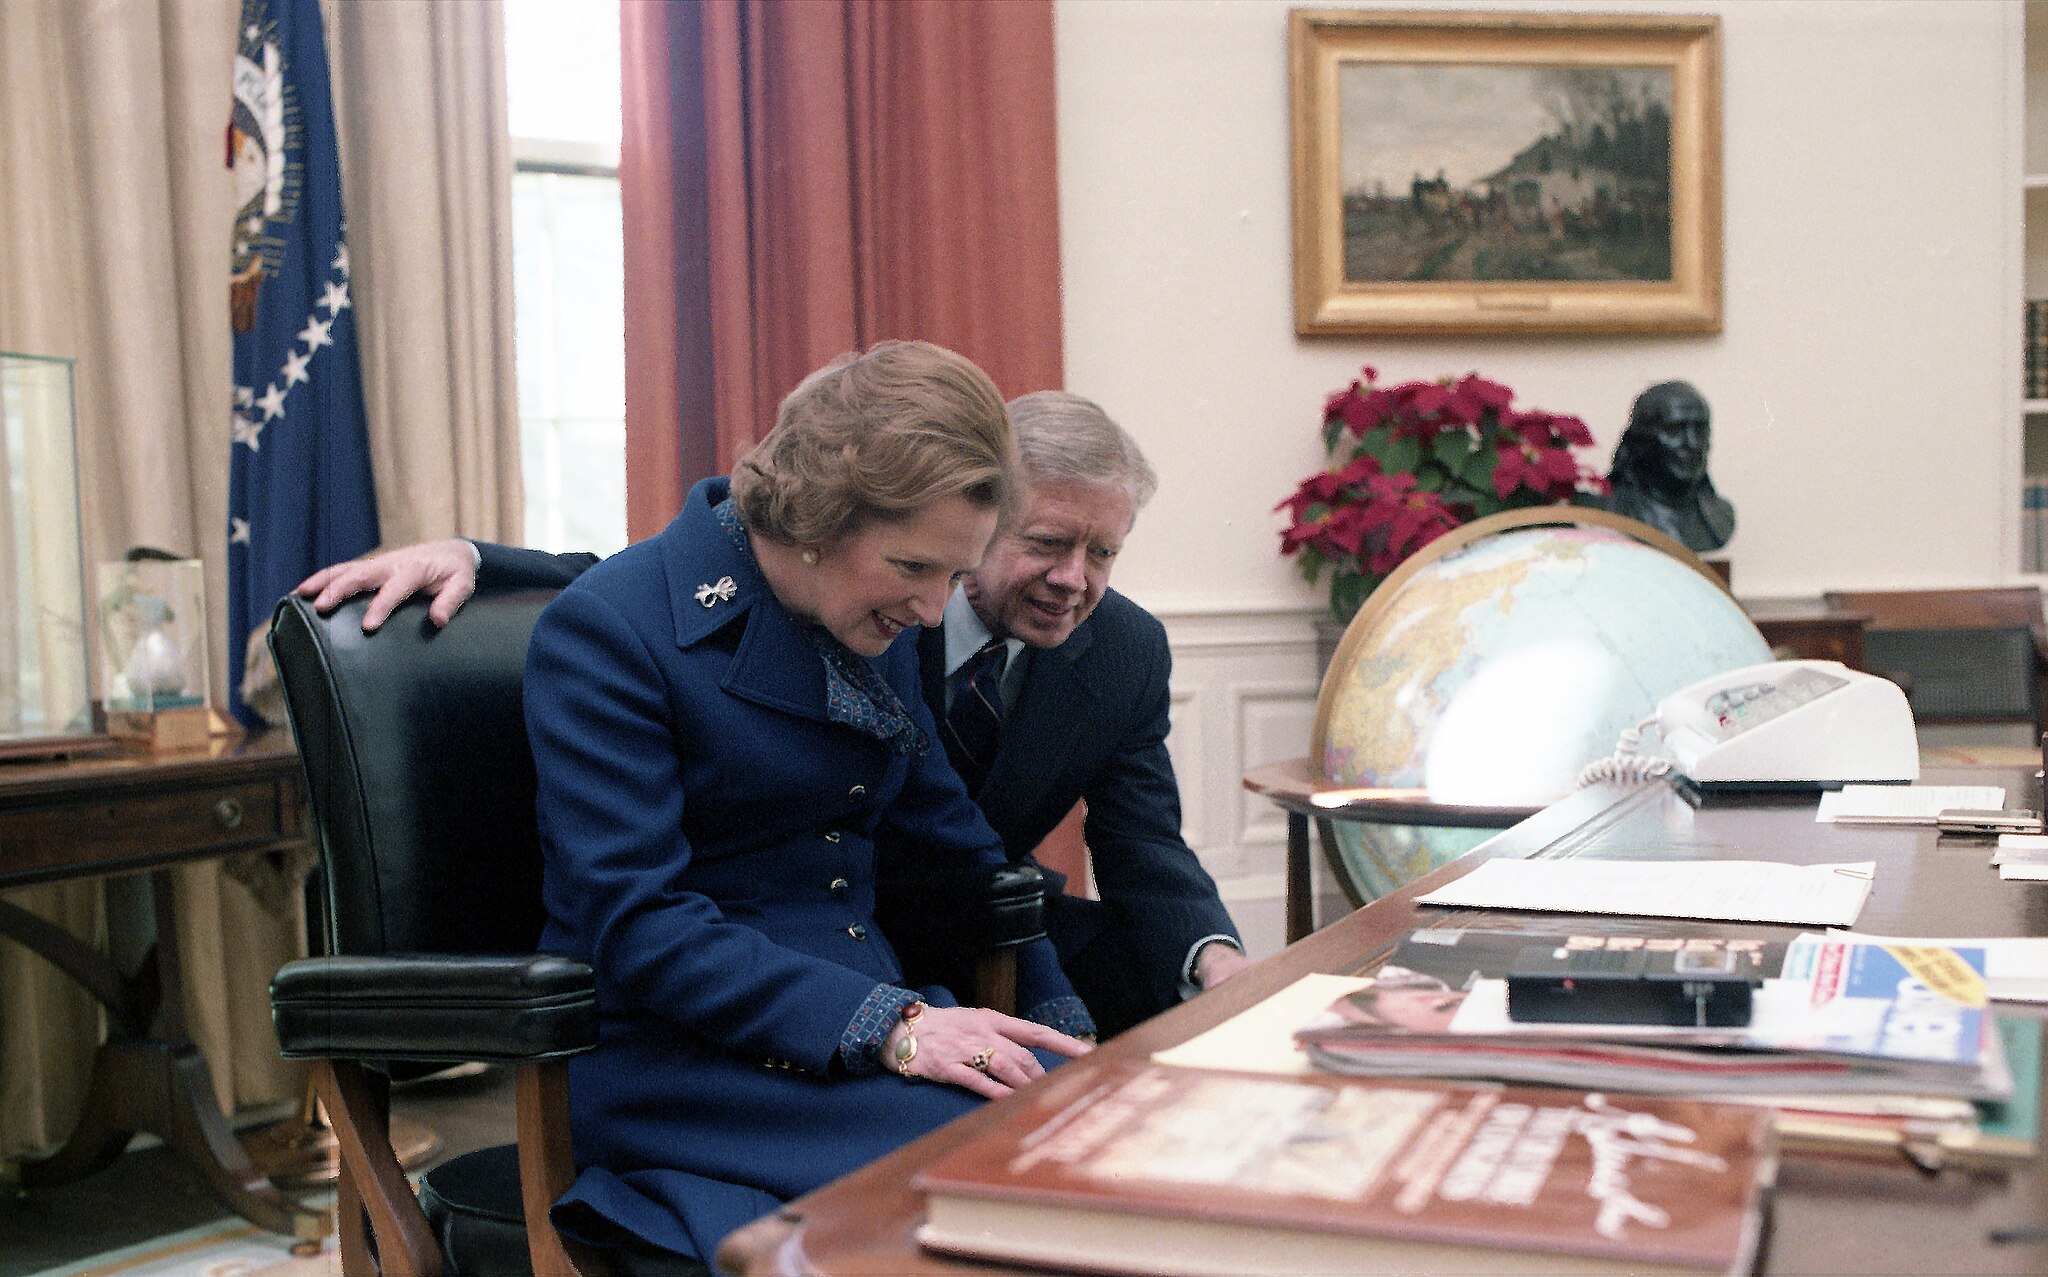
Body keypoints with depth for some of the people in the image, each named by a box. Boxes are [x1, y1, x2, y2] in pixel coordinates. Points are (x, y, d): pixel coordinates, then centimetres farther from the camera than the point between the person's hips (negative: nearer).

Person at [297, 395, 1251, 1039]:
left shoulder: (1128, 652, -7)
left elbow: (1145, 855, -8)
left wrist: (1215, 958, -29)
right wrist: (465, 556, -31)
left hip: (975, 935, 5)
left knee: (1192, 998, -10)